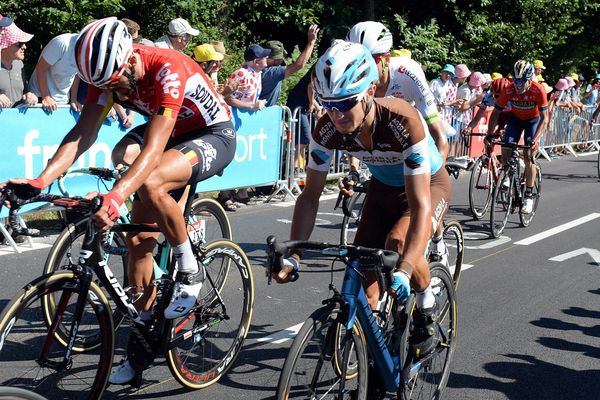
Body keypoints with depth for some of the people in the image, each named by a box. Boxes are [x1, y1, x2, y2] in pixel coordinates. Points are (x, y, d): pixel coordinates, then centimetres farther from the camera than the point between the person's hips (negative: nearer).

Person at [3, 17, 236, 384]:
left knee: (150, 183, -35)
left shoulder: (168, 69, -33)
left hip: (214, 136, -7)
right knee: (138, 237, -2)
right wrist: (40, 180, -33)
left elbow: (154, 149, -42)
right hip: (174, 134, 7)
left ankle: (189, 270, -14)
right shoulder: (109, 72, -14)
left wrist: (115, 198, -54)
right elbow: (82, 134, -19)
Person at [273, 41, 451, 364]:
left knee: (399, 243, -31)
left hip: (429, 184, -4)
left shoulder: (403, 122, -40)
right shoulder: (328, 129, -26)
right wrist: (293, 256, -26)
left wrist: (404, 272, -54)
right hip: (383, 188, 5)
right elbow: (310, 193, -16)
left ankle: (427, 306, -2)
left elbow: (419, 205, -43)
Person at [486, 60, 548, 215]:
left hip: (533, 120, -2)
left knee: (528, 155, -16)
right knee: (506, 150, -14)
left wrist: (535, 139, -40)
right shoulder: (508, 90, -27)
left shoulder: (538, 90, -32)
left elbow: (544, 118, -28)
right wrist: (489, 135, -28)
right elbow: (496, 113, -17)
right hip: (515, 119, 3)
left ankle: (529, 196, -8)